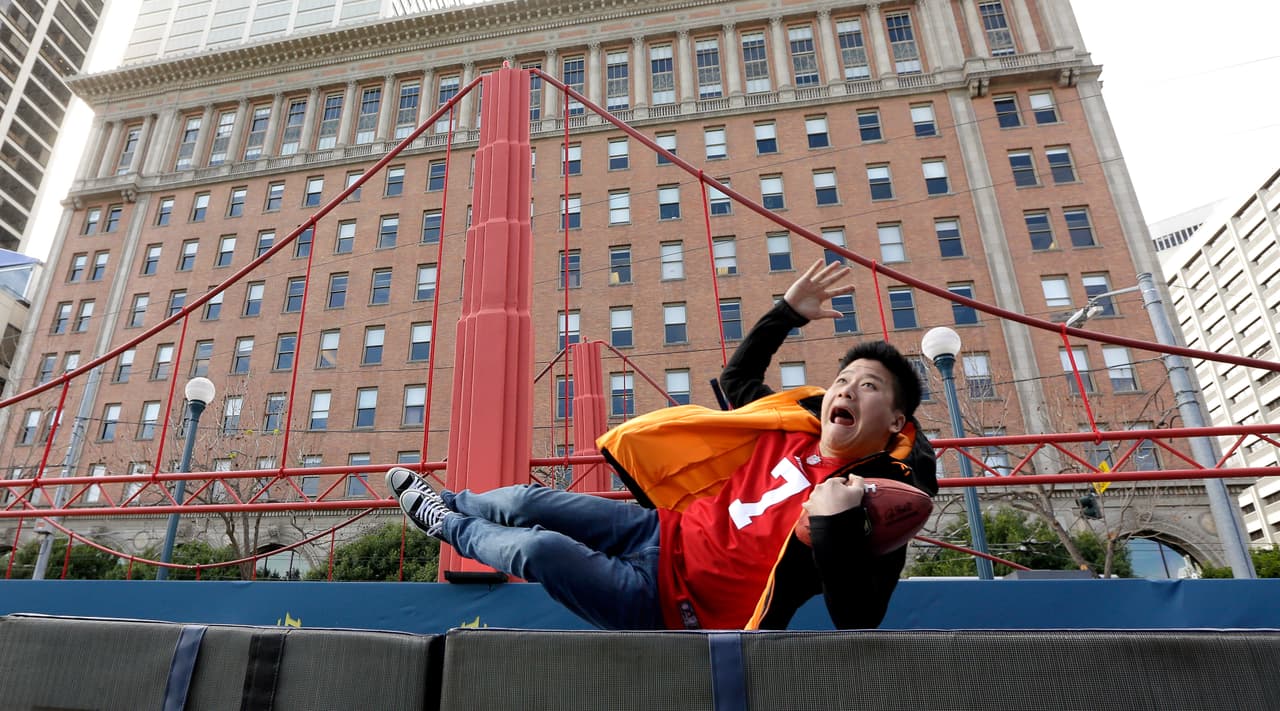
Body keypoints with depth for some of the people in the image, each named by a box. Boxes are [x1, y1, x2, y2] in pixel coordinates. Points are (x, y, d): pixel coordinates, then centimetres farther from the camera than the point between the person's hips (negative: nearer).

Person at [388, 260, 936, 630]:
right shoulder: (797, 425, 0)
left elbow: (856, 624, -27)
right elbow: (736, 379, 17)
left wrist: (833, 524, -39)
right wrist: (786, 313, 10)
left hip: (671, 601, -6)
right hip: (666, 532, 6)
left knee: (539, 549, -20)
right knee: (528, 501, 3)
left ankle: (444, 525, 13)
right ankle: (441, 504, 36)